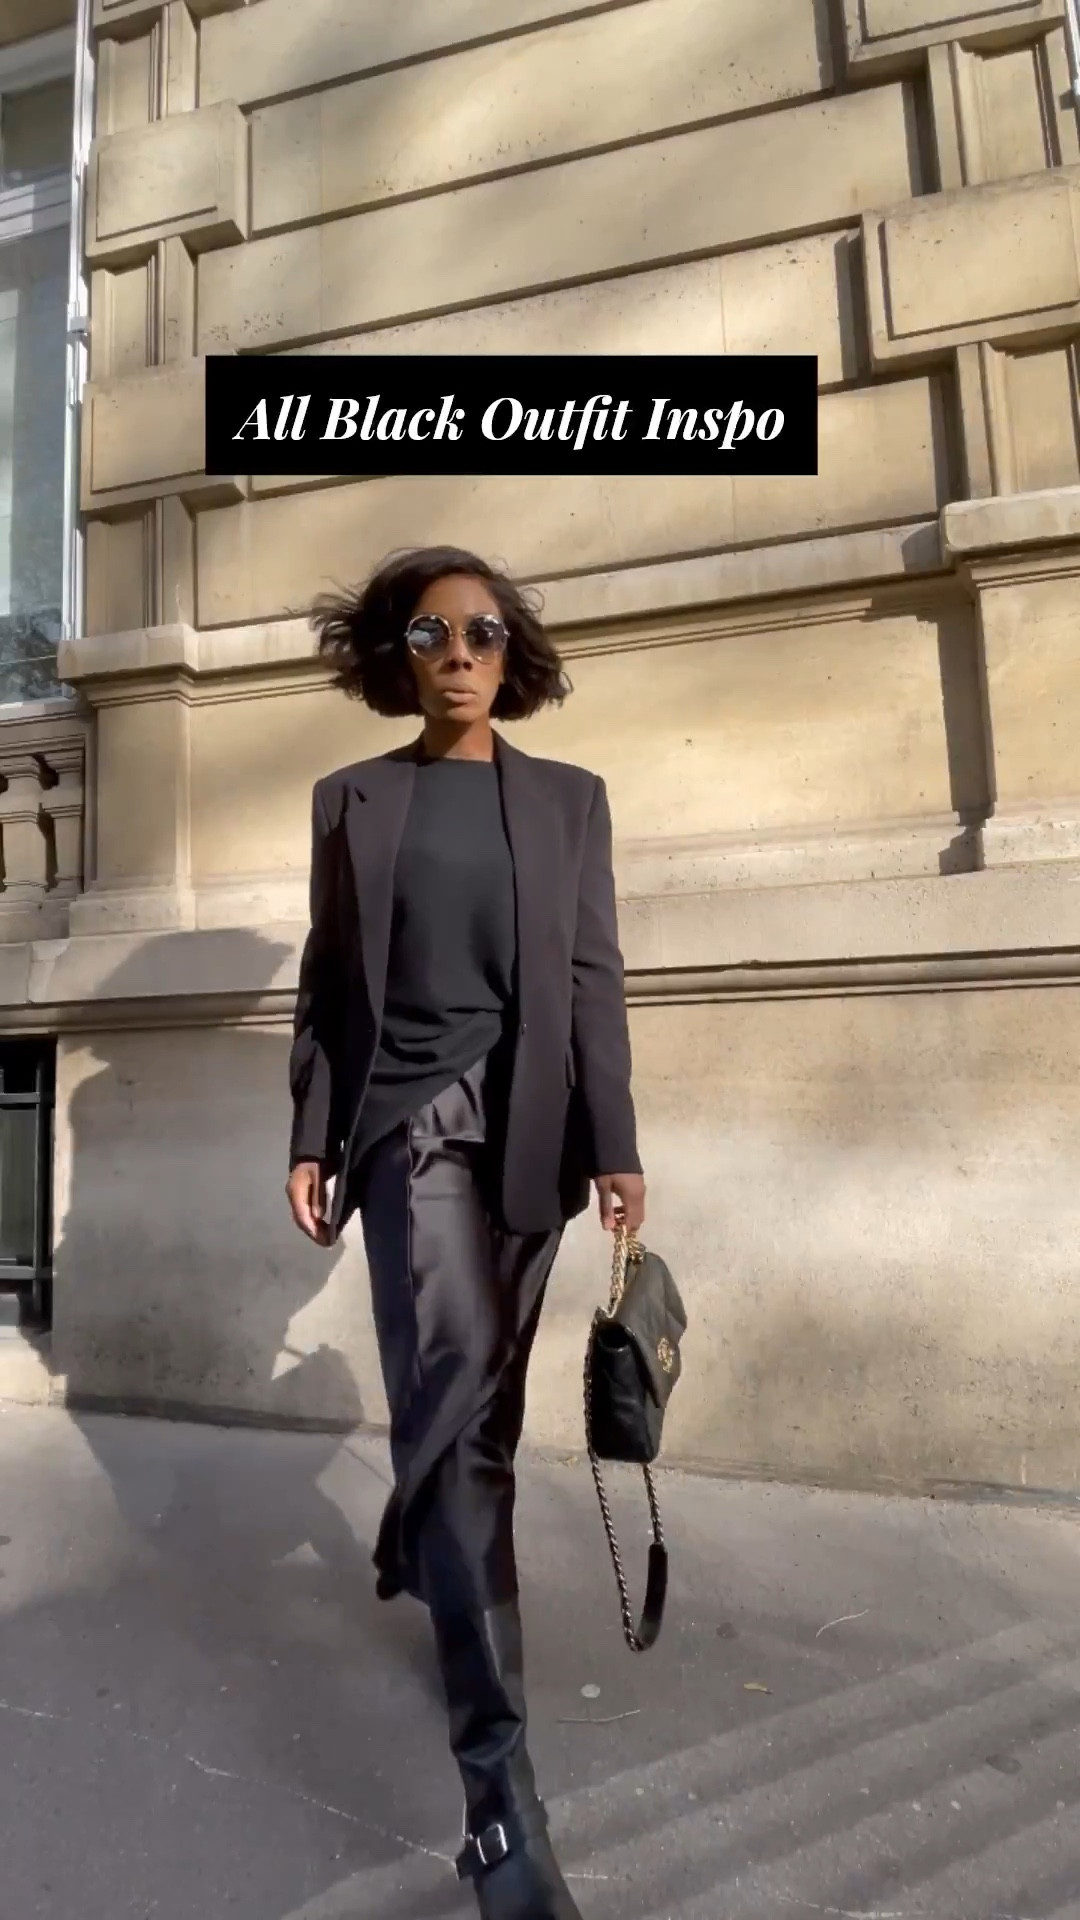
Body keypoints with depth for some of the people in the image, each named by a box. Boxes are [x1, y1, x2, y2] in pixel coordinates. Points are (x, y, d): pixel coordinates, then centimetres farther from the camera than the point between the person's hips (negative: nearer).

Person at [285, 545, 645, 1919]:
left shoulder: (568, 799, 8)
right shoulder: (352, 800, 7)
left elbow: (593, 979, 2)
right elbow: (327, 984, 7)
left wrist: (613, 1146, -4)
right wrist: (310, 1137, 1)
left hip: (526, 1124, 2)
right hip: (407, 1117, -2)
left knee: (473, 1393, 13)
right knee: (455, 1390, -13)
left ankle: (413, 1550, 45)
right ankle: (500, 1794, -5)